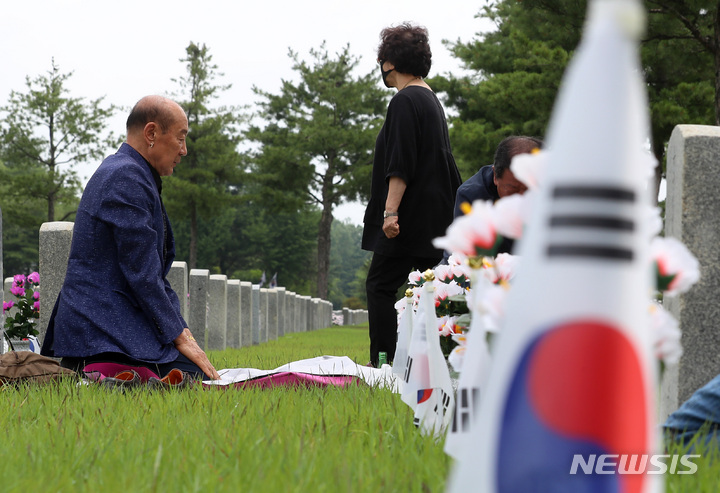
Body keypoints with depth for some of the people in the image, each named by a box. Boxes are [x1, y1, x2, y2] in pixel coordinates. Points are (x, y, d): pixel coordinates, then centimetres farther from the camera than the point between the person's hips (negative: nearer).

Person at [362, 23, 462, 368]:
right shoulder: (432, 100, 18)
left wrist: (390, 211, -22)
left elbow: (400, 165, -20)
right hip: (436, 219, 9)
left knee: (380, 286, -6)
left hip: (410, 218, -9)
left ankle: (382, 361, -9)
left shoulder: (404, 102, -12)